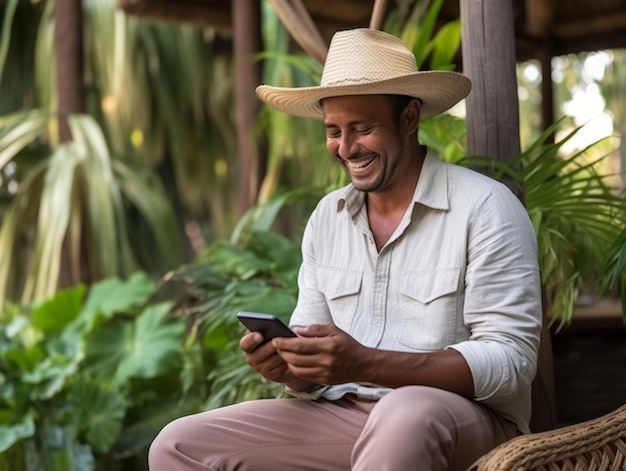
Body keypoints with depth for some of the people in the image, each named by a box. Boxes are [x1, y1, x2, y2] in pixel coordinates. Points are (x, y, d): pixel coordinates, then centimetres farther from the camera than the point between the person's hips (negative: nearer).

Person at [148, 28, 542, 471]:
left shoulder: (484, 207, -7)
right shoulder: (326, 218, 11)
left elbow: (512, 361, -14)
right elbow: (317, 370, 14)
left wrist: (366, 365, -24)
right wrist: (288, 365, -12)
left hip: (466, 418, -6)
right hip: (341, 414, 6)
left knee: (405, 417, -41)